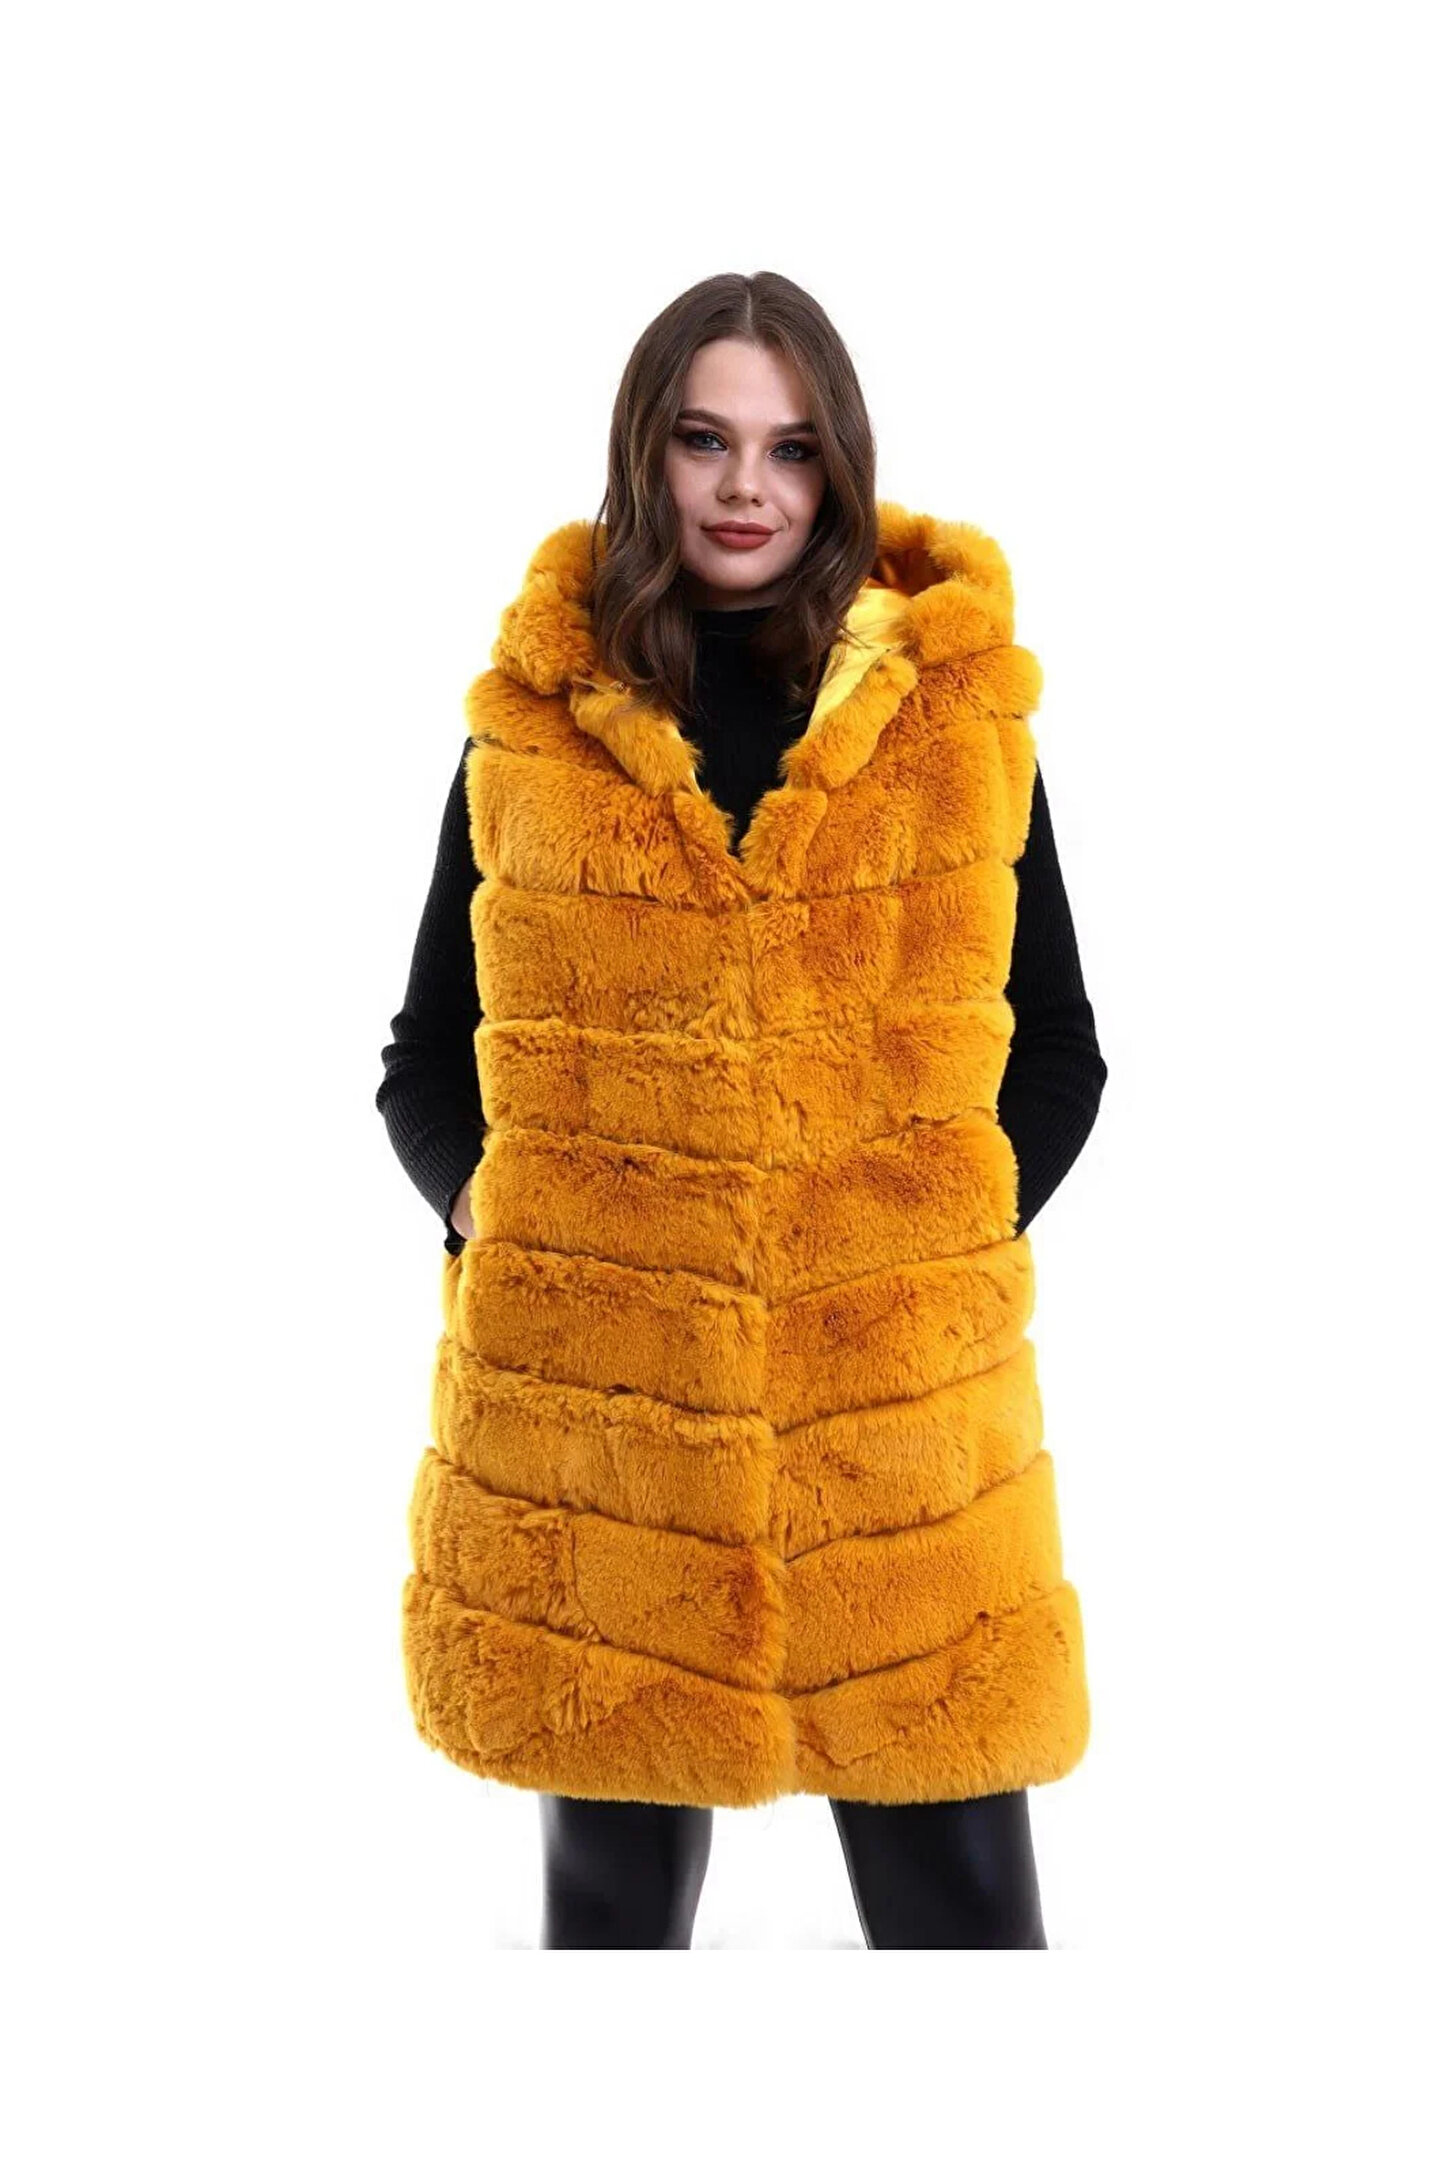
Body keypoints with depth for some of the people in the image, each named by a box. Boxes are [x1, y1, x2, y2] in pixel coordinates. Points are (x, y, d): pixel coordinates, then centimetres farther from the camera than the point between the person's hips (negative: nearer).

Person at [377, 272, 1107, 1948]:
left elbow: (1058, 1047, 10)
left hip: (899, 1390, 0)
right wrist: (482, 1207, -5)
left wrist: (957, 1231, -3)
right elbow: (424, 1057, 12)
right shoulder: (533, 725, 5)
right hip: (582, 1389, 1)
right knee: (610, 1885, 13)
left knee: (956, 1886, 4)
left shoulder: (960, 718, 4)